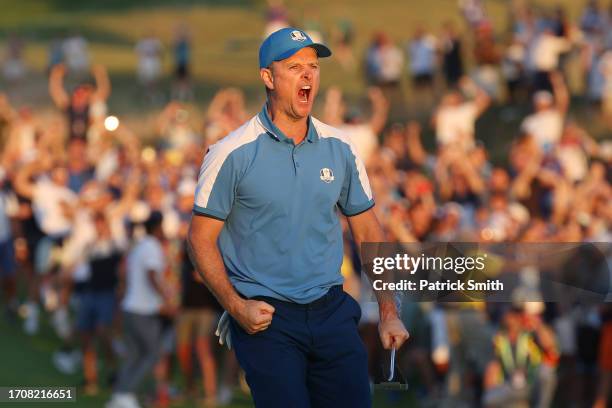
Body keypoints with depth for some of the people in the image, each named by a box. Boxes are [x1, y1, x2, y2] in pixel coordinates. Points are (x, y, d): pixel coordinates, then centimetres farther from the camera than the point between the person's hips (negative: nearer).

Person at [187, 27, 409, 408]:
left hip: (332, 312, 4)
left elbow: (368, 233, 13)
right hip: (265, 318, -4)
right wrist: (236, 306, -13)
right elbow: (202, 239, -2)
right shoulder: (232, 154, -5)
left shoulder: (340, 149, 7)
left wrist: (389, 312, 7)